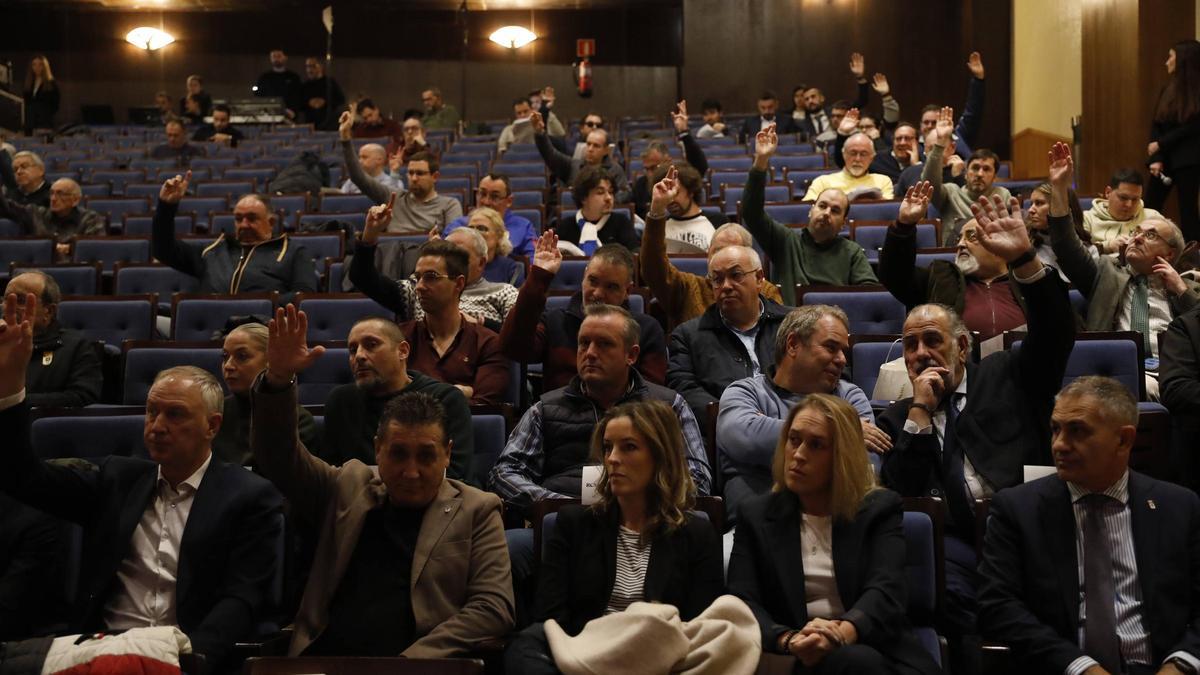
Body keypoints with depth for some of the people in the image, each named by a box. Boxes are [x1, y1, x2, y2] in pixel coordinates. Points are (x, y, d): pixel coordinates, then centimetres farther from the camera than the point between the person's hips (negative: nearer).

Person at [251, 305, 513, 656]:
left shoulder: (476, 510, 9)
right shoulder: (348, 488, 17)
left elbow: (493, 607, 1)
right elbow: (279, 453, 13)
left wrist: (411, 660, -10)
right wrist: (278, 379, -5)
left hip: (423, 664, -2)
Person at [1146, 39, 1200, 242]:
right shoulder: (1168, 90, 12)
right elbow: (1155, 125, 5)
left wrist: (1160, 144, -10)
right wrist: (1155, 158, -7)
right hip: (1164, 157, 6)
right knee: (1149, 207, 1)